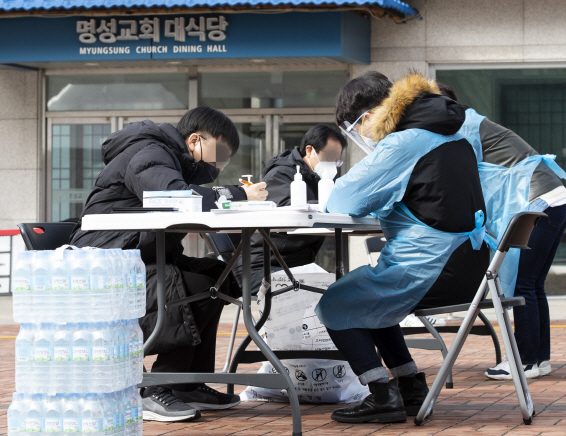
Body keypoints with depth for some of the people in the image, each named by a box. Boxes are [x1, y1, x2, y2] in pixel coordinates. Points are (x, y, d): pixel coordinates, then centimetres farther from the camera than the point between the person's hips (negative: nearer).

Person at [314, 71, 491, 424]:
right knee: (367, 300, 29)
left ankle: (384, 398, 0)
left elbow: (344, 202, -14)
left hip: (429, 272, -9)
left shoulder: (402, 144, -15)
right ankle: (413, 390, 24)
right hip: (467, 268, 9)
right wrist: (374, 203, 16)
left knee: (334, 306, 7)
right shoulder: (456, 138, 14)